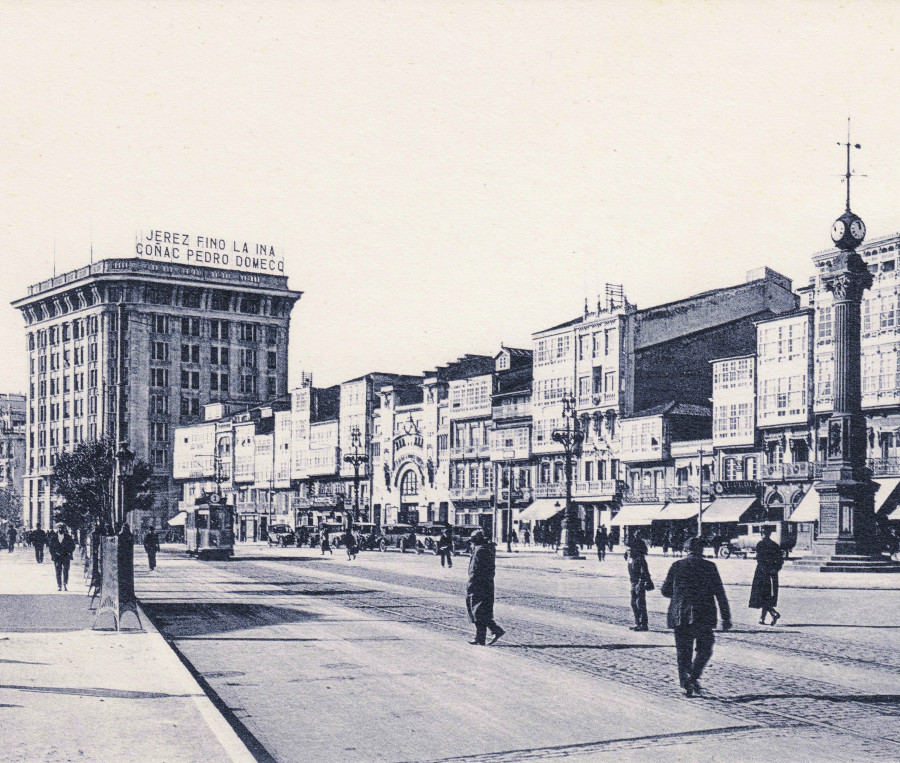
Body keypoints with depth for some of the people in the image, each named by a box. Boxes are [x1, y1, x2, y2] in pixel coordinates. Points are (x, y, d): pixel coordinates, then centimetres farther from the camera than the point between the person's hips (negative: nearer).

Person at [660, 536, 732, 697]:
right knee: (704, 649, 14)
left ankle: (686, 683, 2)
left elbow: (665, 591, 9)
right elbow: (720, 594, -3)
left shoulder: (676, 566, 4)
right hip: (703, 617, -2)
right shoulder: (709, 567, -1)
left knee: (683, 653, 9)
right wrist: (726, 618, 1)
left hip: (679, 617, 2)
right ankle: (694, 677, -4)